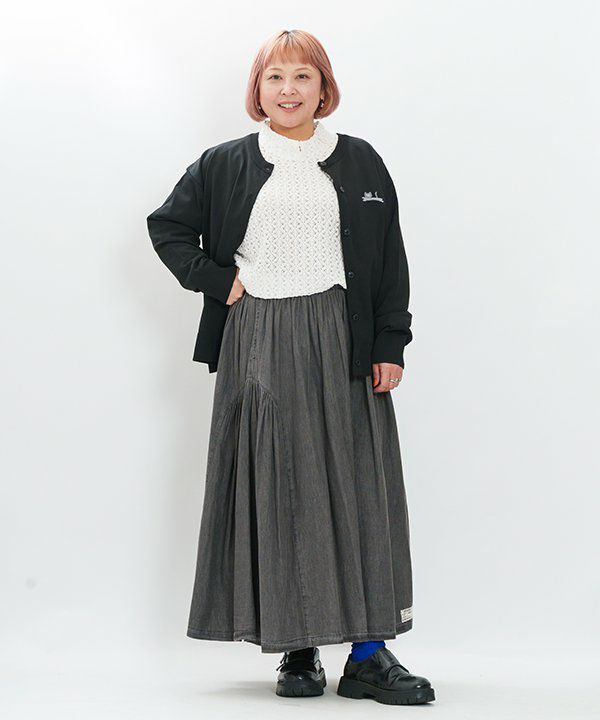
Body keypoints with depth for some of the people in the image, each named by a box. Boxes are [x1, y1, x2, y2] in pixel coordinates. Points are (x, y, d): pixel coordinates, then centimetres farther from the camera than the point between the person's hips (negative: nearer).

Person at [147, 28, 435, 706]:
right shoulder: (226, 164, 8)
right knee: (277, 492, 0)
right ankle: (296, 649, 7)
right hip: (259, 345, 0)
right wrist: (217, 281, 2)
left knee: (356, 488, -3)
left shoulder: (359, 162, 10)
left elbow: (389, 259, 8)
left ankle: (369, 652, 0)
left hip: (342, 344, 1)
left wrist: (390, 345, 1)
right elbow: (166, 226, 16)